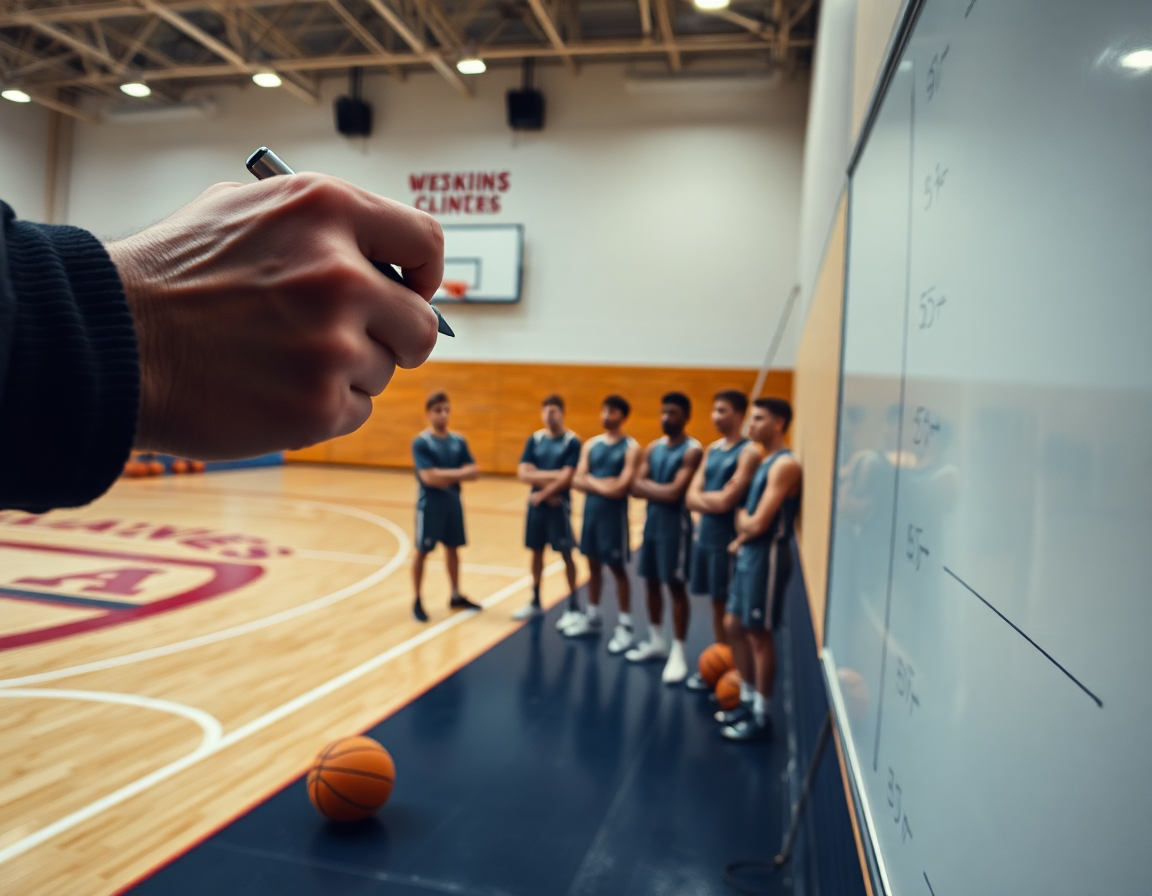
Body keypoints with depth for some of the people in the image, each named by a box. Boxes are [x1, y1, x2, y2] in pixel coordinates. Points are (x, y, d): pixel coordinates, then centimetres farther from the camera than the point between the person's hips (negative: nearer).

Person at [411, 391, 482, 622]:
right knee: (422, 552, 3)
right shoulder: (421, 442, -12)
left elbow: (474, 472, -1)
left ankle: (456, 596, 28)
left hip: (453, 503, 5)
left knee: (452, 548, 15)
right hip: (429, 505, -5)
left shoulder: (458, 441, 4)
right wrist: (458, 473, -14)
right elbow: (429, 477, -21)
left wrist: (447, 475, -17)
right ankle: (417, 601, 14)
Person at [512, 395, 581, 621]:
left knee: (565, 553, 2)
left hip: (559, 504, -4)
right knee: (536, 551, 12)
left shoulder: (572, 441, -8)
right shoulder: (535, 439, 5)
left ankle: (573, 605, 14)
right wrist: (549, 477, -14)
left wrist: (542, 494, -12)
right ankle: (535, 602, 24)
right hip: (536, 504, 5)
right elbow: (522, 473, -3)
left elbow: (566, 478, -15)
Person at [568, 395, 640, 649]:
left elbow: (620, 488, -19)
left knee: (618, 568, 1)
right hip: (591, 509, 6)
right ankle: (592, 618, 28)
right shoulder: (591, 444, 8)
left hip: (614, 513, -6)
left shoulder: (631, 448, -10)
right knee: (593, 564, 15)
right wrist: (602, 484, -15)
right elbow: (577, 480, 1)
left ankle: (624, 626, 11)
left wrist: (592, 481, -8)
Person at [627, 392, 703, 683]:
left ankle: (678, 653, 6)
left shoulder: (692, 451, -14)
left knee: (676, 586, -2)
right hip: (652, 520, 7)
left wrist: (649, 486, -8)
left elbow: (674, 493, -22)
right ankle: (656, 642, 28)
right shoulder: (653, 448, 9)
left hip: (675, 523, -7)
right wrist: (660, 490, -15)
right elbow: (636, 488, 1)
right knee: (651, 582, 14)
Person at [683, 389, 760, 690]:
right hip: (705, 534, 7)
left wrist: (702, 496, -4)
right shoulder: (712, 449, 11)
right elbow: (691, 497, 5)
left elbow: (725, 500, -20)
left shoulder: (748, 452, -12)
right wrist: (712, 501, -13)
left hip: (729, 539, -7)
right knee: (717, 604, 16)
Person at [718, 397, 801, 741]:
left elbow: (758, 523, -21)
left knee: (759, 635, 0)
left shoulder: (784, 465, -17)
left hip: (767, 556, -10)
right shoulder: (765, 461, 13)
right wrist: (742, 535, -2)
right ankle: (748, 700, 29)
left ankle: (761, 716, 13)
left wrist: (742, 519, -1)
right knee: (734, 626, 15)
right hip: (749, 554, 10)